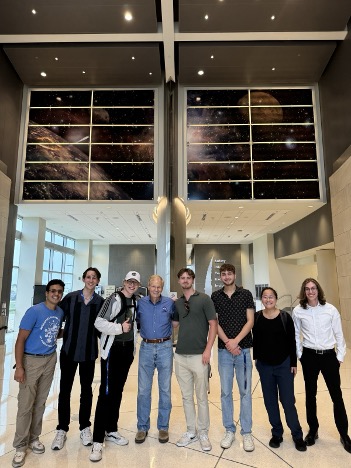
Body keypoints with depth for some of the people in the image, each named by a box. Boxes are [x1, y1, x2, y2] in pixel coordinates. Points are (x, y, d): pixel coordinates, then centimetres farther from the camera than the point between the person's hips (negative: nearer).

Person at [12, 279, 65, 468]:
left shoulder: (60, 312, 0)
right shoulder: (34, 311, -17)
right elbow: (20, 340, -15)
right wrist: (19, 367, -18)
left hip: (50, 360, 5)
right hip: (31, 360, -5)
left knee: (40, 402, 14)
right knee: (26, 404, 1)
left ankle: (33, 438, 31)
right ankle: (20, 446, 17)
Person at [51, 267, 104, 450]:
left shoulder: (101, 302, -4)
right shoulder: (70, 297, -6)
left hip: (89, 353, 1)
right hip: (68, 351, 0)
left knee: (86, 390, 13)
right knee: (65, 390, 9)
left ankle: (85, 427, 30)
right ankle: (62, 429, 26)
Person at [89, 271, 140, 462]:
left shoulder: (134, 301, 8)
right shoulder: (115, 298, -13)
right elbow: (99, 322, -19)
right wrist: (119, 328, -20)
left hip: (127, 350, 7)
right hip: (112, 350, -7)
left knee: (118, 391, 15)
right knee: (106, 393, -4)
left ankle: (111, 430, 29)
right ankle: (98, 440, 6)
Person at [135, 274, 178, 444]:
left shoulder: (170, 303, 0)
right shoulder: (141, 303, 0)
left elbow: (175, 323, 10)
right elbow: (136, 321, 12)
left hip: (165, 347, 0)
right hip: (146, 348, 1)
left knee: (165, 389, 9)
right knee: (143, 390, 7)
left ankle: (163, 427, 24)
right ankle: (142, 427, 23)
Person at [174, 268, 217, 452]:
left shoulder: (204, 299, -4)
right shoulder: (177, 303, 8)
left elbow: (213, 324, -6)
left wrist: (208, 349, -12)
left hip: (199, 355, -4)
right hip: (180, 355, 4)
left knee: (201, 397, 7)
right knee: (186, 396, 14)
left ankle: (203, 433, 22)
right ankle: (191, 431, 28)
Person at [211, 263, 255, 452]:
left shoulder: (245, 294, -1)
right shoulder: (215, 296, 3)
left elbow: (250, 321, -4)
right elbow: (214, 323, 1)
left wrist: (235, 341, -13)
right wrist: (227, 342, -10)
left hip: (243, 348, -1)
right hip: (224, 350, 1)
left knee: (245, 391, 6)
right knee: (226, 392, 9)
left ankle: (246, 432, 20)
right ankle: (229, 430, 24)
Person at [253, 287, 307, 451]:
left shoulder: (285, 317, -8)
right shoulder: (256, 317, -5)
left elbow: (292, 341, -4)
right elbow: (255, 339, 5)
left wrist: (294, 363, -4)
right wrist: (256, 358, 6)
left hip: (284, 364, -2)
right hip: (264, 365, 2)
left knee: (288, 401, 2)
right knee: (270, 401, 12)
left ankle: (297, 435, 23)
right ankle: (277, 433, 29)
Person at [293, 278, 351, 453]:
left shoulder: (330, 309, -7)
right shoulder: (298, 311, -6)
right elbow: (295, 335, 4)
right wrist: (299, 355, 2)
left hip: (329, 355, 0)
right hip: (309, 356, 1)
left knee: (337, 396, 5)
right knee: (310, 394, 13)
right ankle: (313, 430, 30)